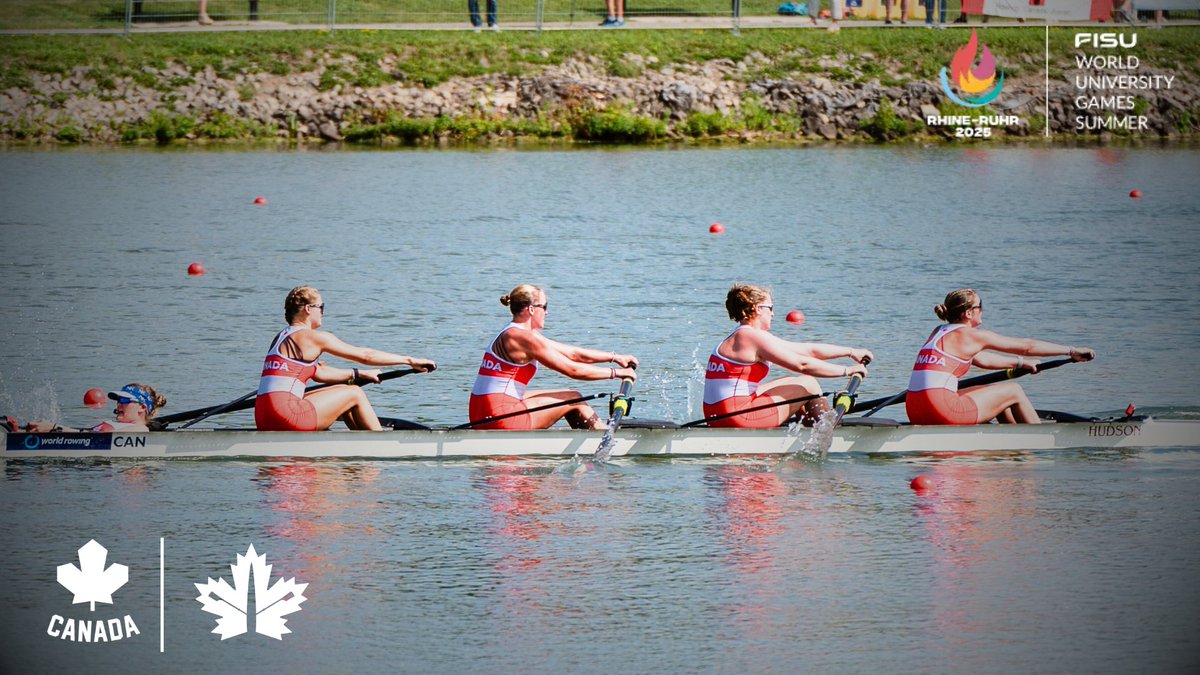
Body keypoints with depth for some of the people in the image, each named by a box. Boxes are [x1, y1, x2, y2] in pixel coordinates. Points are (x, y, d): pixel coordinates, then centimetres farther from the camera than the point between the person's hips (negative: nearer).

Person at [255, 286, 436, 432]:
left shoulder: (281, 338, 21)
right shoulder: (314, 338, -4)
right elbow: (365, 355, 0)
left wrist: (358, 374, 30)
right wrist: (410, 361, 8)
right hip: (286, 415, -9)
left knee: (342, 393, 24)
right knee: (355, 394, 7)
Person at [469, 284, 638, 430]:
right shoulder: (523, 338, -14)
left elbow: (573, 353, 19)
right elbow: (572, 369, -12)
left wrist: (615, 357, 20)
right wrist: (616, 372, -2)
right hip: (500, 419, -10)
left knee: (567, 396, 20)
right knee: (574, 399, 5)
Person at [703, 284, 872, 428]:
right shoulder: (753, 337, -13)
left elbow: (808, 350, 18)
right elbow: (802, 364, -16)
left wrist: (851, 352, 18)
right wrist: (847, 371, -8)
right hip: (737, 418, -10)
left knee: (793, 382, 23)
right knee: (808, 384, 1)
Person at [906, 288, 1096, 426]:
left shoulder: (939, 332, 20)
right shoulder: (973, 336, -3)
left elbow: (982, 359, 30)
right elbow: (1026, 346, 4)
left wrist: (1020, 363, 35)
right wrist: (1071, 351, 12)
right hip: (943, 410, -8)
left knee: (995, 394, 28)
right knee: (1014, 391, 11)